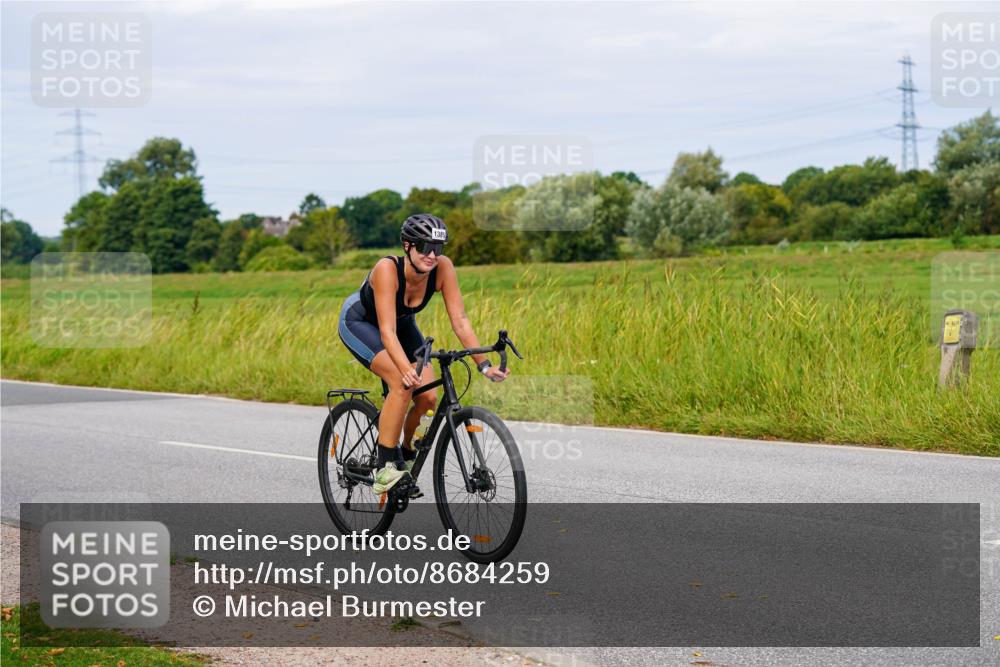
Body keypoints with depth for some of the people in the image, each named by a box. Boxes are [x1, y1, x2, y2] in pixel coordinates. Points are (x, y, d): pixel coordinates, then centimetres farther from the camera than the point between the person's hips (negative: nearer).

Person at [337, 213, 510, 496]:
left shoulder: (443, 268, -25)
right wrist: (406, 369, -58)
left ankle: (406, 460, 16)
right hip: (358, 322, -5)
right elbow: (387, 332, -43)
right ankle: (385, 471, -19)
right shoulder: (387, 269, -38)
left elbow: (460, 320, -23)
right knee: (403, 384, -29)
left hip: (403, 323, 5)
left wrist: (484, 365, -31)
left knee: (428, 397, -11)